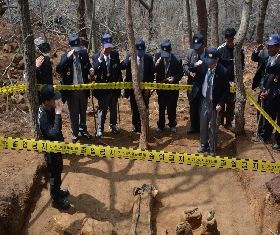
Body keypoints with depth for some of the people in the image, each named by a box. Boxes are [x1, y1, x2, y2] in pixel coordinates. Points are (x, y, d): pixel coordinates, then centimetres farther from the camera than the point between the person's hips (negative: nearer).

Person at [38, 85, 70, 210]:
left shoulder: (49, 108, -7)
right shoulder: (43, 116, -34)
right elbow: (54, 133, -45)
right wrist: (58, 113, -43)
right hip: (51, 150, -8)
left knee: (58, 172, 27)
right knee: (55, 174, 12)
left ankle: (57, 191, 49)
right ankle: (55, 200, 32)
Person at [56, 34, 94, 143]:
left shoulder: (84, 53, -4)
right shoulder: (65, 56, -13)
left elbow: (88, 65, 12)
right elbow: (58, 70, -27)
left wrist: (90, 69, -12)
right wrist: (67, 57, -36)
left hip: (83, 88, 3)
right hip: (71, 90, -3)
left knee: (83, 111, 19)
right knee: (73, 113, 9)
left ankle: (83, 130, 39)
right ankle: (75, 133, 27)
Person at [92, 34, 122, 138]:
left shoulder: (115, 54, -3)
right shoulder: (96, 57, -13)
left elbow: (119, 69, 8)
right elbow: (95, 71, -28)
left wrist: (119, 82, 5)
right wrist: (100, 58, -35)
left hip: (114, 87, 4)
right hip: (103, 88, -3)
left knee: (113, 108, 18)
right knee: (102, 109, 8)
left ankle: (113, 125, 37)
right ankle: (100, 128, 21)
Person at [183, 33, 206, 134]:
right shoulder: (190, 52, -5)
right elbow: (185, 65, 2)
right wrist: (189, 71, -17)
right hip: (192, 85, 4)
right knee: (193, 107, 18)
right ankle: (194, 127, 36)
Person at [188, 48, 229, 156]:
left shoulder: (223, 71, -20)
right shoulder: (203, 64, -11)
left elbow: (226, 89, -10)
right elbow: (189, 69, 2)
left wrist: (220, 104, -15)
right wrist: (195, 65, -21)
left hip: (214, 103, -3)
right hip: (203, 100, 4)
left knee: (213, 126, 10)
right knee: (203, 124, 18)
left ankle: (212, 148, 29)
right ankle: (204, 144, 39)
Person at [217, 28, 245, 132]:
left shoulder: (240, 49, -8)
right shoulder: (220, 49, -9)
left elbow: (241, 66, -2)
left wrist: (235, 80, -8)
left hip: (233, 81, 1)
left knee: (231, 103, 7)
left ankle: (228, 122, 19)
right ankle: (220, 120, 26)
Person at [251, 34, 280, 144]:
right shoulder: (265, 53, -6)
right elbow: (254, 59, 11)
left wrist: (269, 92, -22)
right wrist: (257, 51, -9)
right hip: (263, 89, 7)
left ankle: (264, 137, 30)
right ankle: (260, 132, 44)